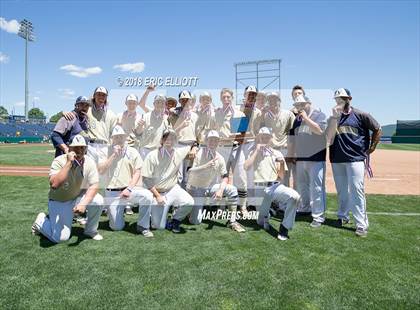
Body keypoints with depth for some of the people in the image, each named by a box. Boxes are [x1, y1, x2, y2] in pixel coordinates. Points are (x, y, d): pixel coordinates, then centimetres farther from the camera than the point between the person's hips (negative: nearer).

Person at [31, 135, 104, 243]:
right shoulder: (59, 161, -23)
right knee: (61, 237, -13)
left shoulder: (89, 163, -14)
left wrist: (83, 203, -33)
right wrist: (69, 163, -41)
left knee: (98, 200, -25)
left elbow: (94, 186, -18)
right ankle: (41, 221, 19)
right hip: (58, 201, -3)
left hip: (78, 198, 3)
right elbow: (54, 184, -40)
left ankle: (91, 230, 2)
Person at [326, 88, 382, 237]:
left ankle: (362, 225, -1)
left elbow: (377, 130, 7)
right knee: (341, 191, 13)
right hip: (337, 160, 4)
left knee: (356, 191, -7)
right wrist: (335, 117, -12)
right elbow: (329, 139, -6)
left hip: (356, 159, -3)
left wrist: (370, 149, 5)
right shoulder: (333, 118, 7)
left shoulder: (360, 115, -1)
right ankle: (342, 216, 28)